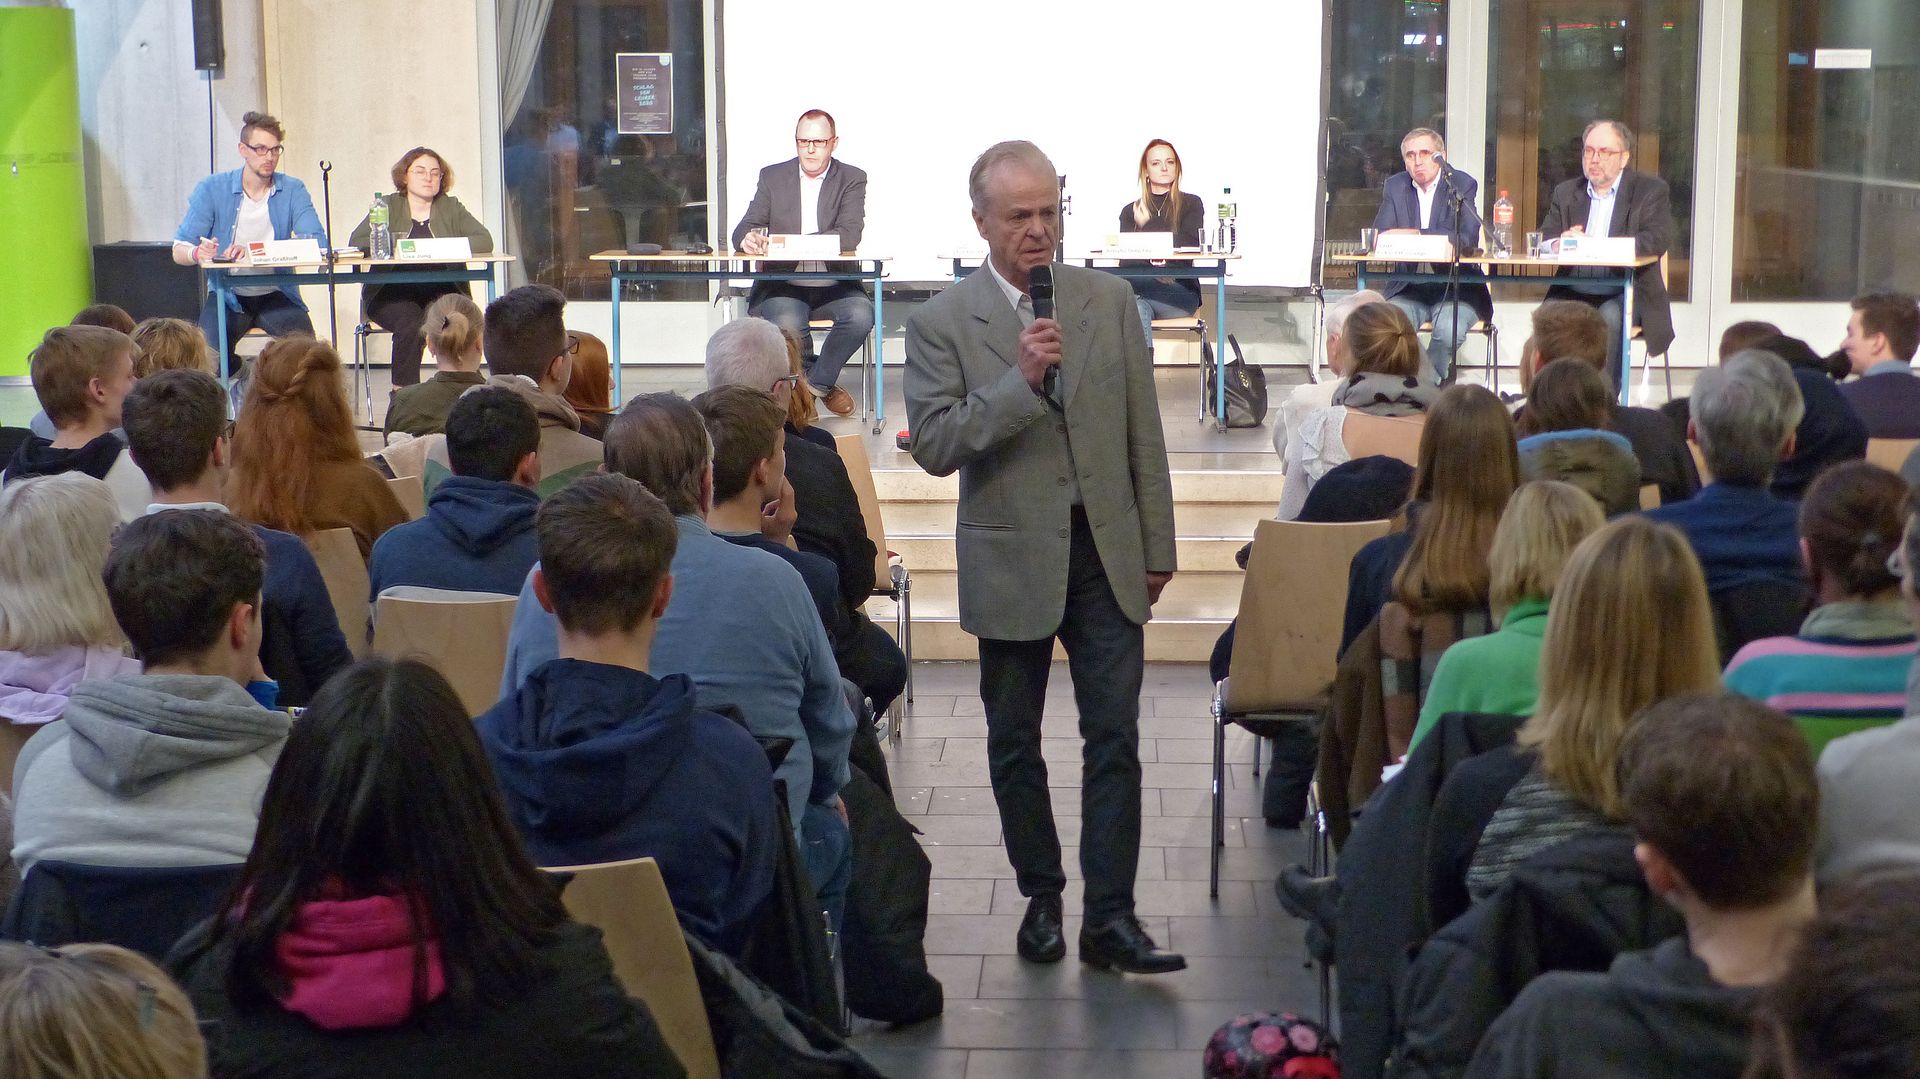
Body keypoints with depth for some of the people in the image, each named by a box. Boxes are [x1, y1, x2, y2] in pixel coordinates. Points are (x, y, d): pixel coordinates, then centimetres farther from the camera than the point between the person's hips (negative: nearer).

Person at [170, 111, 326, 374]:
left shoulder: (293, 190, 3)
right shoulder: (212, 189, 2)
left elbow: (317, 243, -11)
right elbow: (179, 250, -1)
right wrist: (198, 253, -27)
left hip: (276, 293, 0)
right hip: (228, 295, 0)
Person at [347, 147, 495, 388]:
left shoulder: (451, 208, 16)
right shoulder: (388, 206, 12)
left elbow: (485, 241, 1)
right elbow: (357, 242, -2)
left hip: (441, 293, 1)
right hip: (392, 294, -1)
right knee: (411, 322, -33)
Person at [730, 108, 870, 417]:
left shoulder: (852, 179, 4)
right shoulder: (772, 177, 10)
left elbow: (850, 236, -12)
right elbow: (742, 231, 3)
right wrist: (748, 238, -25)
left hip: (834, 287, 0)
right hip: (783, 287, 0)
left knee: (861, 314, -31)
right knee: (787, 322, -33)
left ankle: (817, 381, -9)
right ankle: (822, 384, -3)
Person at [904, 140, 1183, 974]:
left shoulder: (1110, 301, 3)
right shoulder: (941, 323, -5)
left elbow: (1143, 435, 7)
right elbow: (934, 446, -13)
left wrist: (1157, 548, 8)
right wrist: (1018, 380, -23)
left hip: (1106, 551, 1)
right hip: (1010, 559, -1)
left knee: (1114, 738, -3)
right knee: (1014, 742, 10)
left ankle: (1110, 917, 1)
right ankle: (1041, 898, 26)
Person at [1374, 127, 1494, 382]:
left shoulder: (1463, 185, -2)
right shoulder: (1395, 186, 10)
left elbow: (1467, 239, -15)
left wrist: (1414, 235, -21)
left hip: (1455, 290, -2)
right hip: (1409, 290, 2)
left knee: (1449, 330, -32)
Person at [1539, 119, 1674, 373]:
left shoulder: (1651, 190, 6)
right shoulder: (1565, 192, 18)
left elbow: (1658, 240, -11)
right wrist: (1562, 242, -17)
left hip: (1627, 294, -3)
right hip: (1574, 292, 3)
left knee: (1610, 316, -34)